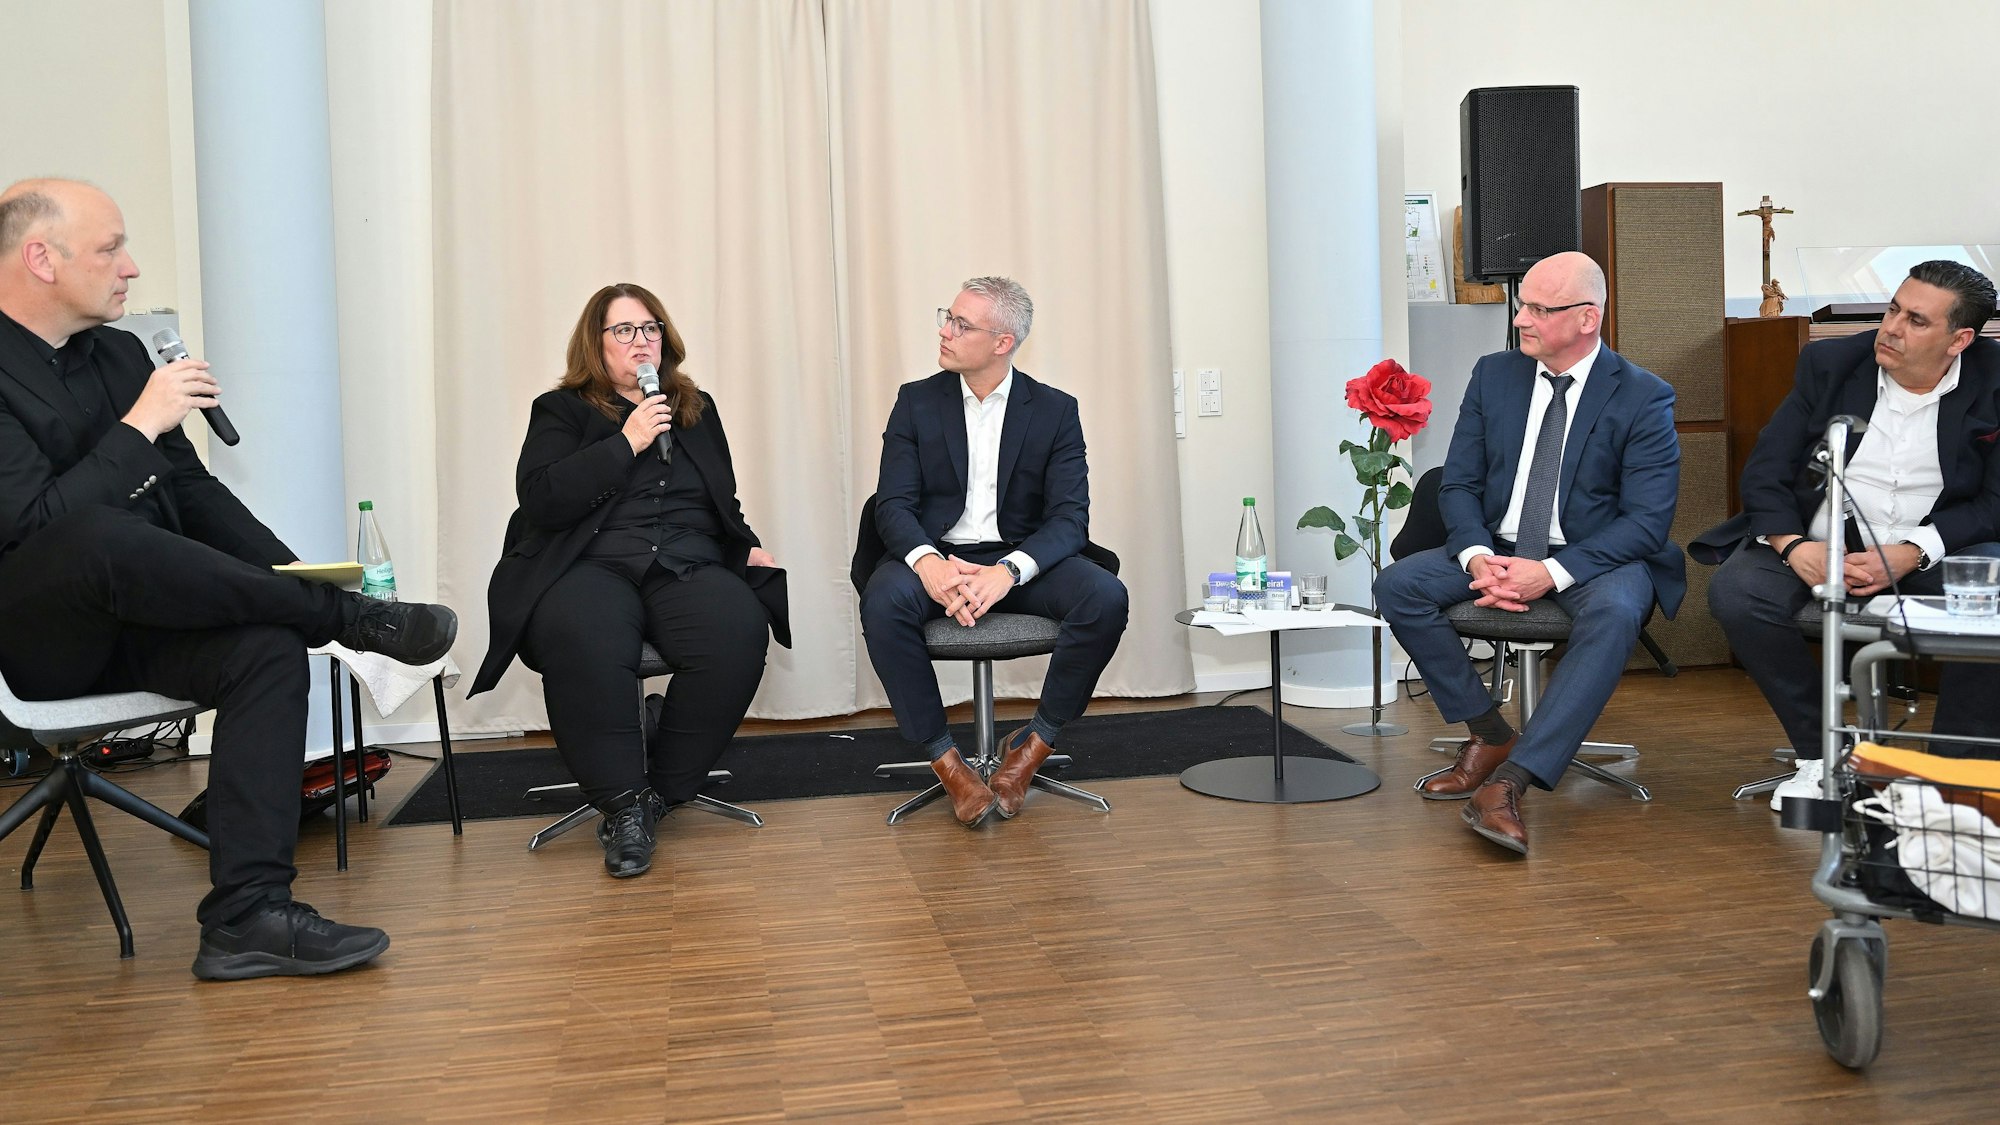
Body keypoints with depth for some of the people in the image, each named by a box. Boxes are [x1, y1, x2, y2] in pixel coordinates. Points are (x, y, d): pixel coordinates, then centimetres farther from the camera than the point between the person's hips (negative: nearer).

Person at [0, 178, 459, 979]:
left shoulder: (119, 352, 10)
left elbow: (194, 490, 13)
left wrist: (293, 576, 0)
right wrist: (141, 425, -21)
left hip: (143, 613, 7)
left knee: (268, 644, -22)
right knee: (100, 538, -37)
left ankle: (247, 915, -25)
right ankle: (354, 618, -19)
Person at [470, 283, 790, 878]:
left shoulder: (697, 409, 26)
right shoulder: (561, 411, 13)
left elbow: (724, 501, 34)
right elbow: (540, 500, -5)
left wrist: (748, 546, 14)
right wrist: (627, 442, -6)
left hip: (689, 564, 3)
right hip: (590, 566, -3)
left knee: (739, 633, -32)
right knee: (584, 645, -40)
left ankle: (662, 789, -16)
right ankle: (623, 803, -22)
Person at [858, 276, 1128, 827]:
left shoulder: (1055, 410, 4)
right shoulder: (917, 401, 6)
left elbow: (1070, 517, -7)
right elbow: (893, 504, -3)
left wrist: (1008, 572, -27)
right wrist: (927, 562, -27)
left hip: (1020, 559, 0)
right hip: (935, 555, 0)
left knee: (1106, 597, -28)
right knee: (883, 601, -34)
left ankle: (1033, 745, -8)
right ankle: (945, 761, -17)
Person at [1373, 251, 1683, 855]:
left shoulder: (1643, 397, -9)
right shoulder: (1493, 375, 3)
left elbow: (1648, 522, -14)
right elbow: (1458, 484, 4)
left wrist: (1553, 573, -28)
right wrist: (1477, 557, -18)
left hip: (1595, 557, -4)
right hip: (1498, 549, 4)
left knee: (1614, 613, -38)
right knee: (1398, 584, -19)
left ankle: (1507, 783, -41)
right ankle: (1491, 734, -6)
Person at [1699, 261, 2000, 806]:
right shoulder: (1831, 363, 1)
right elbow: (1765, 471, -1)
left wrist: (1910, 555, -22)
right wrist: (1793, 546, -20)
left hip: (1933, 549, 0)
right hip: (1819, 541, 1)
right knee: (1735, 593, -28)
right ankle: (1822, 755, -11)